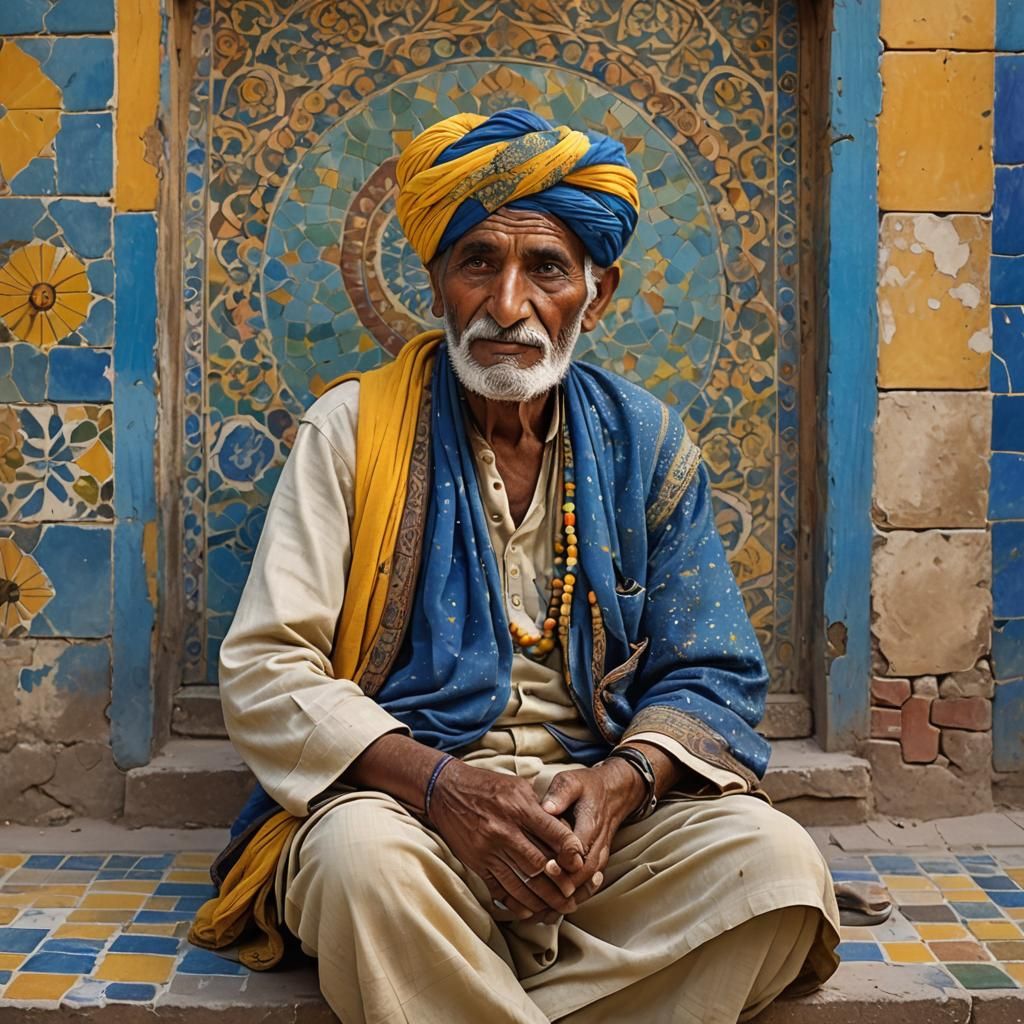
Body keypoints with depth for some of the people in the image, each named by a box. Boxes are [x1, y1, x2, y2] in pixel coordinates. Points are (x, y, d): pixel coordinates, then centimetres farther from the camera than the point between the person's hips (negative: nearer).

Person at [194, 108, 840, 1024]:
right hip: (402, 798, -2)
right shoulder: (353, 429, 3)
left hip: (600, 808, 3)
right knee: (361, 854, -36)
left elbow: (709, 674, 10)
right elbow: (265, 671, -4)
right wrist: (441, 785, -20)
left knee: (777, 862, -25)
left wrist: (620, 780, -13)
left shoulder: (646, 443, 9)